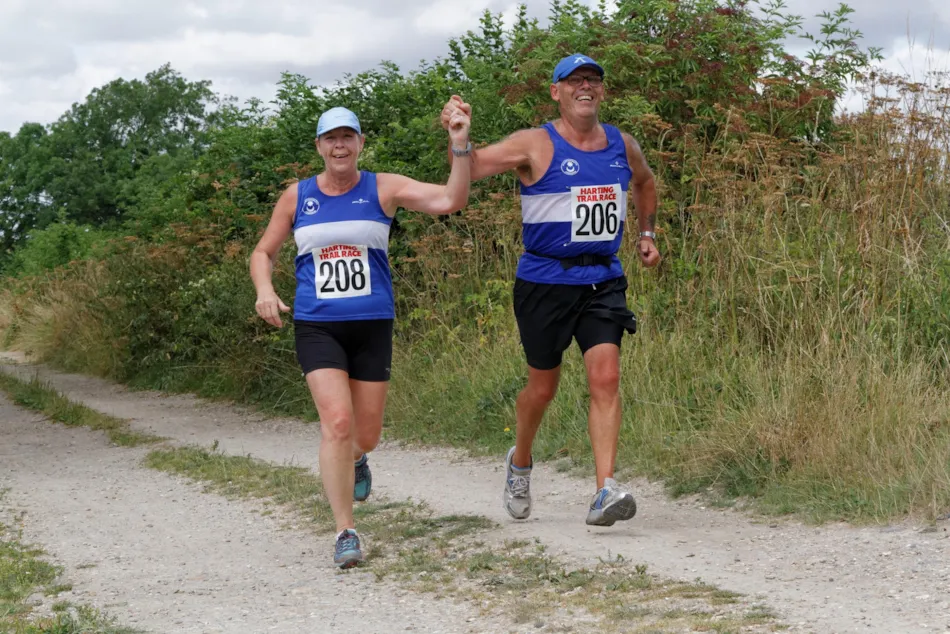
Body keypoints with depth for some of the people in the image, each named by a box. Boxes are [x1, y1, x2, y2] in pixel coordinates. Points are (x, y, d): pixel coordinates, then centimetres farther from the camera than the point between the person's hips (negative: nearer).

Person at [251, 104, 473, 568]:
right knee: (337, 421, -18)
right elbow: (263, 253, 15)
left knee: (367, 434, 8)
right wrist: (264, 290, -5)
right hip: (316, 326, -1)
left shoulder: (383, 189, 0)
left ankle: (355, 460, 49)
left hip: (372, 325, 1)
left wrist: (460, 147, -25)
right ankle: (345, 532, -9)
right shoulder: (297, 197, 4)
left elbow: (450, 200, -13)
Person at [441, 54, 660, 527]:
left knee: (606, 377, -14)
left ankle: (605, 493, -20)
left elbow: (645, 184, 31)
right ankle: (519, 463, 38)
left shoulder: (623, 146, 8)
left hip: (603, 281, 3)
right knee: (542, 388, 9)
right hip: (545, 280, -3)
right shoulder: (535, 145, -7)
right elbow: (467, 170, -15)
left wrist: (646, 234, 20)